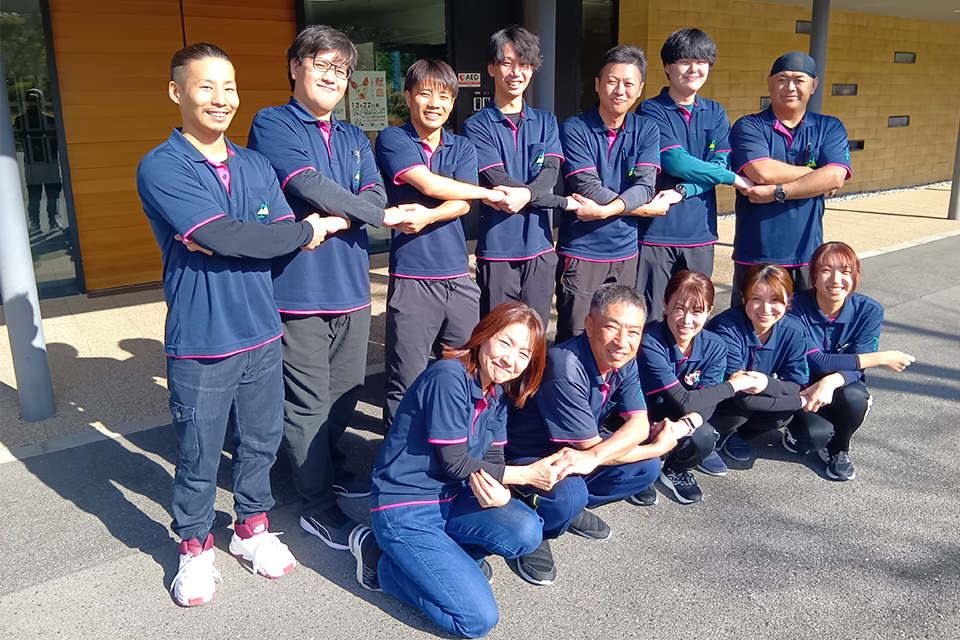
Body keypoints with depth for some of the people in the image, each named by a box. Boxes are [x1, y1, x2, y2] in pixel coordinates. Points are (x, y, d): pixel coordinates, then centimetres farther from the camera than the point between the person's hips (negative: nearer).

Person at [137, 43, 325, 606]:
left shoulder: (257, 166, 9)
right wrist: (308, 231, -10)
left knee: (262, 440, 16)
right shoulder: (161, 168, -9)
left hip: (261, 333, 5)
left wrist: (220, 241, -16)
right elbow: (225, 237, -21)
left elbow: (287, 238, -1)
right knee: (199, 456, 9)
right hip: (200, 343, -5)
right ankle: (195, 547, 32)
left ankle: (252, 528, 39)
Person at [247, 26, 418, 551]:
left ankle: (328, 467, 39)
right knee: (308, 403, 0)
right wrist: (379, 214, -9)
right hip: (299, 288, -6)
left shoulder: (354, 139, 18)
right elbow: (308, 183, -16)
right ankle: (317, 505, 14)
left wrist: (335, 222, -17)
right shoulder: (272, 124, -2)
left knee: (346, 392, 17)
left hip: (351, 286, 6)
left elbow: (374, 195, 3)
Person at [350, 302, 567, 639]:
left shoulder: (498, 391, 5)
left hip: (450, 498, 8)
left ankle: (441, 553, 6)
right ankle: (380, 559, 3)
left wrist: (499, 491, -20)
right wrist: (527, 474, -15)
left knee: (526, 532, -17)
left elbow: (493, 459, 4)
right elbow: (454, 464, -19)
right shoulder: (449, 378, -22)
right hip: (405, 510, -8)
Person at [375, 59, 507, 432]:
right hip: (411, 277, -4)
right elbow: (429, 184, -14)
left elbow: (462, 205, 0)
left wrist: (428, 217, -20)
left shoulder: (463, 148, 15)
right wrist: (490, 193, -4)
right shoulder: (392, 140, 1)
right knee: (405, 381, 0)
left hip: (458, 275, 5)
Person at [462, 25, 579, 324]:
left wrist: (525, 194, -24)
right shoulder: (477, 126, 0)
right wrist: (565, 202, -11)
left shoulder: (546, 121, 14)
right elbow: (497, 179, -11)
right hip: (497, 247, -3)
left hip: (540, 247, 3)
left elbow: (550, 173, -1)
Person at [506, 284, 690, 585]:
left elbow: (639, 424, -16)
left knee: (647, 468, -10)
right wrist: (661, 444, -18)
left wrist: (593, 457, -35)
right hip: (527, 458, -7)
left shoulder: (624, 362, -8)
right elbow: (590, 445, -25)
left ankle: (571, 506, 7)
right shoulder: (565, 370, -33)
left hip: (575, 450, 8)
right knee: (568, 496, -36)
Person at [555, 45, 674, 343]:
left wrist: (604, 210, -24)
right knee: (574, 341, 2)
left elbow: (644, 186, -8)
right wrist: (646, 208, -10)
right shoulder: (574, 129, -5)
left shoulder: (646, 131, 7)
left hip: (625, 251, 4)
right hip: (580, 252, -3)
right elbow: (588, 187, -15)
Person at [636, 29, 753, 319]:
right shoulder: (651, 110, -2)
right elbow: (675, 161, -14)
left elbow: (720, 164, 0)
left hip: (700, 232, 4)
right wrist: (733, 178, -7)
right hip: (655, 231, -4)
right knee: (649, 321, 0)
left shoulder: (715, 113, 13)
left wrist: (682, 191, -17)